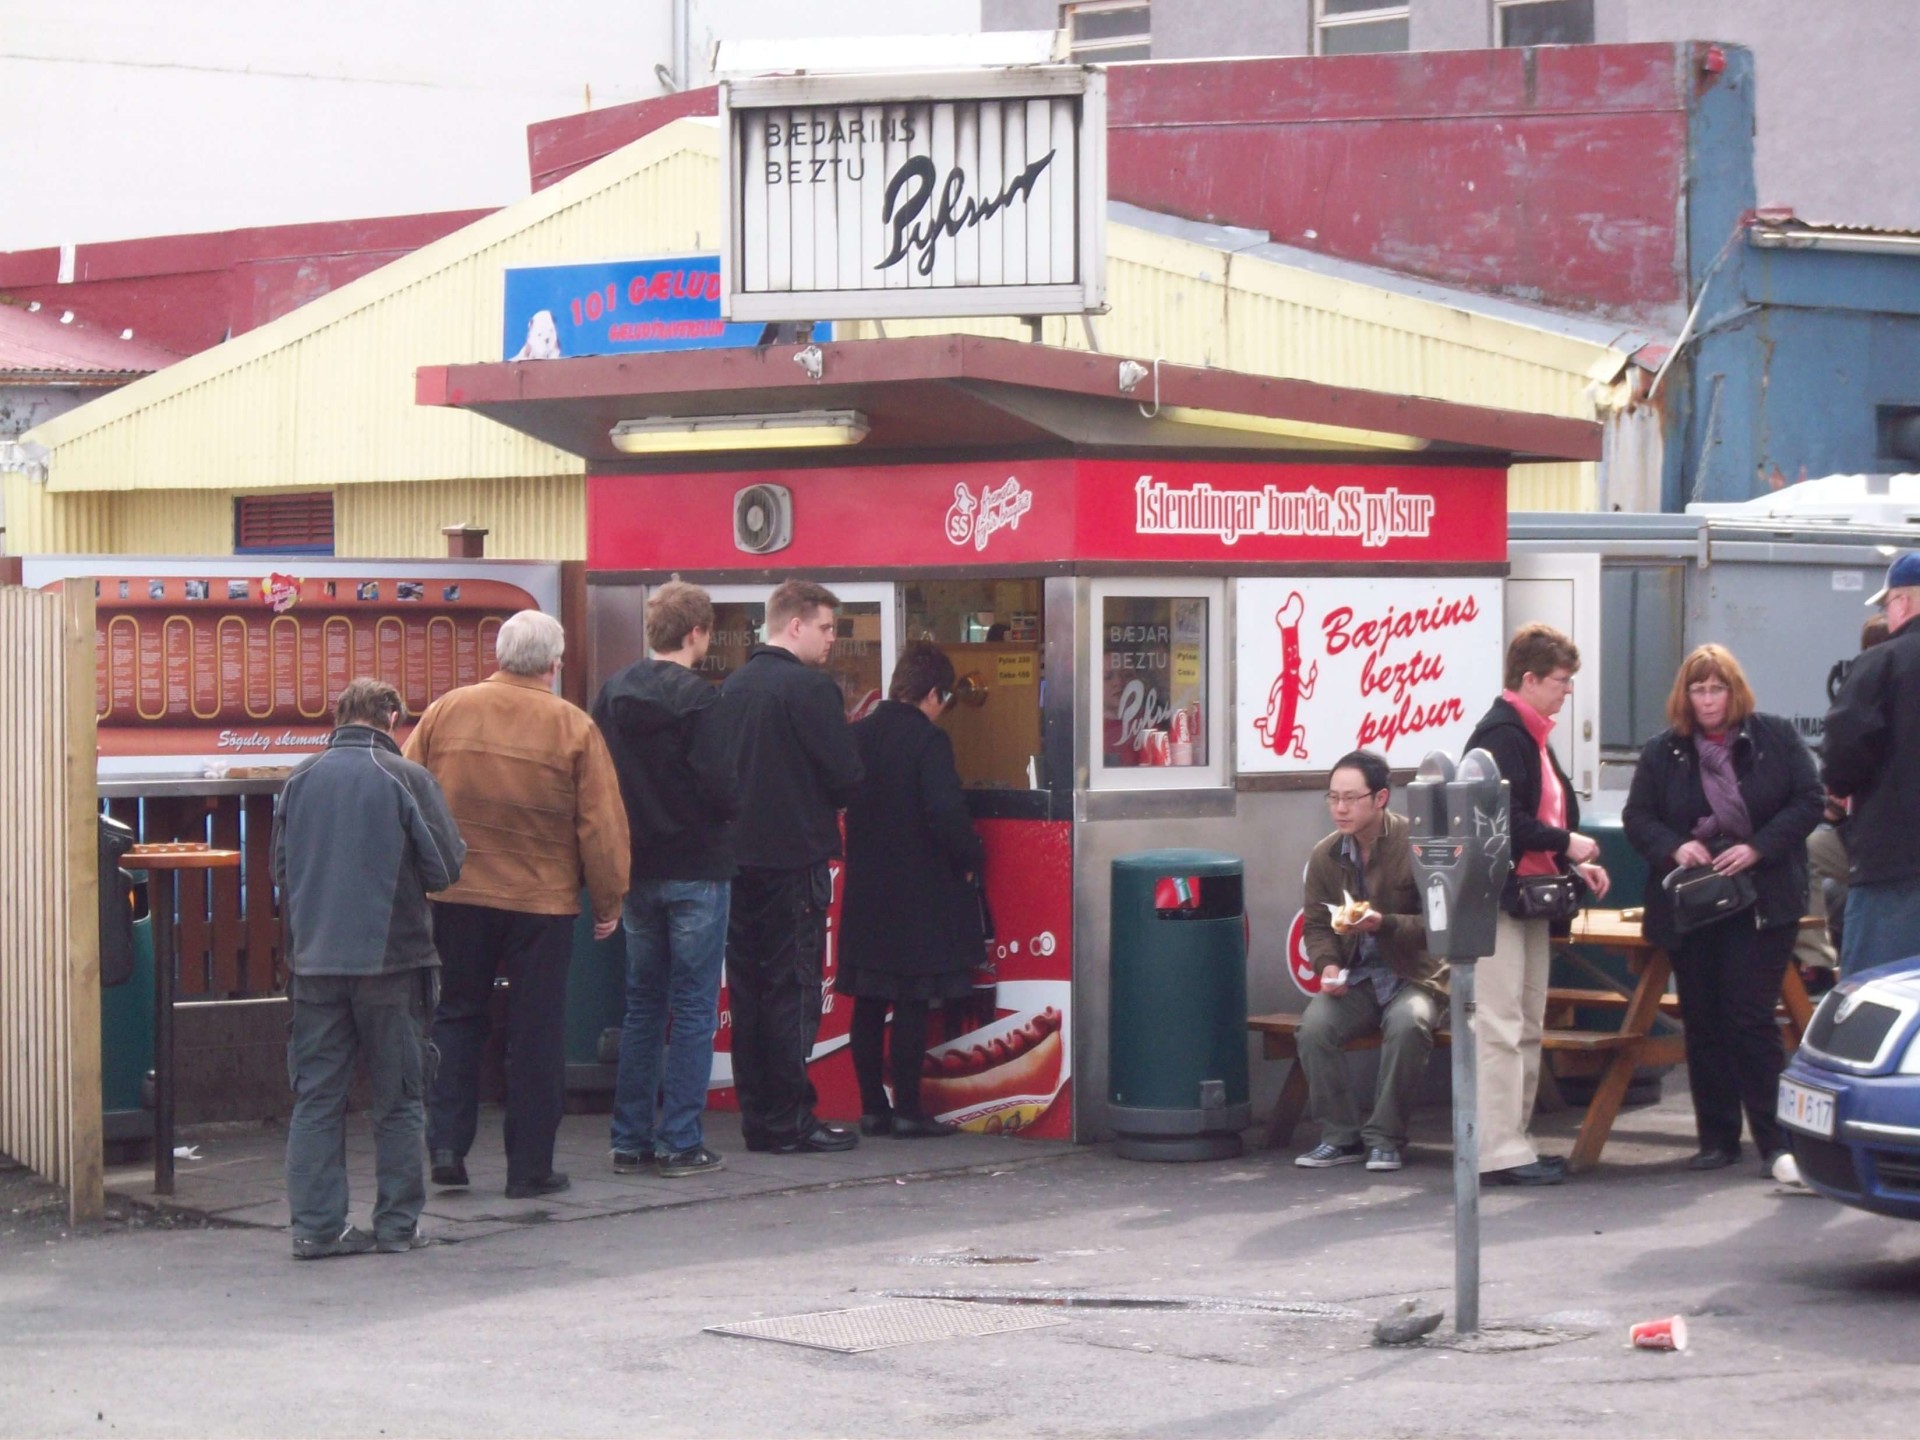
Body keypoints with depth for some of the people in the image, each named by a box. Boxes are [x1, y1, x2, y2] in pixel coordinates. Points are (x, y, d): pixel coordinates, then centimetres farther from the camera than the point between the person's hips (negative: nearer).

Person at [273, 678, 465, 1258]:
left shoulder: (300, 780, 3)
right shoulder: (407, 779, -8)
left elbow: (279, 868, 10)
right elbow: (446, 868, -5)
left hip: (313, 962, 3)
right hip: (391, 958, -3)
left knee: (316, 1097, 6)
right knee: (398, 1100, 7)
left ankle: (316, 1226, 3)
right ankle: (397, 1223, 9)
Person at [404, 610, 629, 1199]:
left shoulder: (447, 710, -1)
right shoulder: (574, 728, -7)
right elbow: (601, 824, -6)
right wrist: (608, 902, 5)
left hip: (456, 895, 2)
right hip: (543, 900, -2)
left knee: (458, 1017, 16)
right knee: (537, 1031, 6)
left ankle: (447, 1144, 7)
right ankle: (530, 1167, 9)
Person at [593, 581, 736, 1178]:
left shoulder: (613, 693, 4)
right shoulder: (696, 697, -14)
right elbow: (721, 786, -18)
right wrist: (725, 816, 3)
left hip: (637, 870, 6)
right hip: (696, 870, -6)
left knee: (641, 1006, 14)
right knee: (693, 1010, 0)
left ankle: (631, 1139, 14)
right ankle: (681, 1144, 0)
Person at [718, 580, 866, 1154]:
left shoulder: (731, 687, 9)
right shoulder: (811, 688, -13)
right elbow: (846, 776, -14)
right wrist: (823, 801, 7)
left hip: (738, 857, 7)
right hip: (795, 859, -7)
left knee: (747, 988, 10)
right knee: (793, 990, -2)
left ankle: (758, 1117, 13)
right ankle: (791, 1121, -1)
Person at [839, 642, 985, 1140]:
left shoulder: (859, 735, 4)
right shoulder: (928, 740, -14)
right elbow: (946, 813, -22)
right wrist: (971, 859, -7)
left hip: (866, 891, 6)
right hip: (919, 892, -6)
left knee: (868, 1004, 10)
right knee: (912, 1005, -1)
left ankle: (872, 1107, 14)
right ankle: (907, 1111, 0)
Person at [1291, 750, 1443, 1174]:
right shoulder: (1325, 857, 2)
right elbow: (1316, 925, 11)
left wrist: (1385, 925, -28)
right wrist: (1327, 964, -10)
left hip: (1412, 976, -3)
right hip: (1353, 979, 3)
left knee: (1408, 1024, -36)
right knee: (1315, 1026, -27)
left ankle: (1385, 1138, -19)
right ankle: (1340, 1136, -11)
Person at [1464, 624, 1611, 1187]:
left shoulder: (1530, 736, 18)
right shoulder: (1500, 735, -14)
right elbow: (1503, 821, -24)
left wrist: (1574, 864, 10)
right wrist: (1565, 843, -16)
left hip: (1529, 897, 11)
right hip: (1497, 900, -11)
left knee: (1527, 1030, 13)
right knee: (1501, 1028, -9)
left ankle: (1513, 1139, 19)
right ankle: (1499, 1151, -9)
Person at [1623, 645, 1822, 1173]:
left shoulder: (1776, 738, 2)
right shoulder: (1661, 753, 7)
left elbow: (1808, 802, -2)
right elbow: (1637, 818, 6)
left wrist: (1758, 848, -15)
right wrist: (1674, 848, -14)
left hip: (1760, 905, -3)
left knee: (1750, 1017, -9)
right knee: (1703, 1024, 6)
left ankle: (1775, 1139, -3)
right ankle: (1717, 1139, 14)